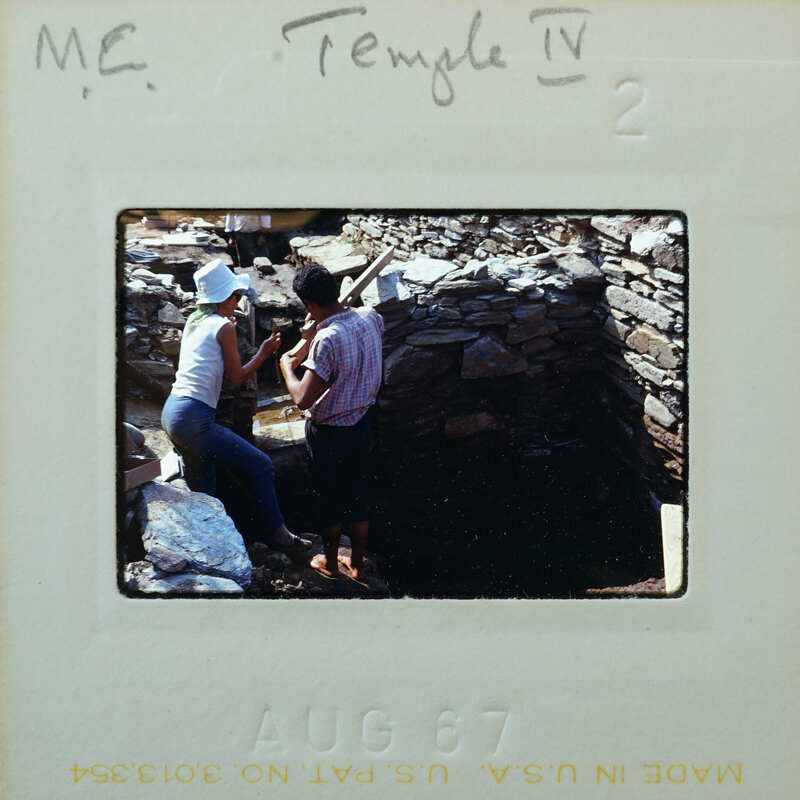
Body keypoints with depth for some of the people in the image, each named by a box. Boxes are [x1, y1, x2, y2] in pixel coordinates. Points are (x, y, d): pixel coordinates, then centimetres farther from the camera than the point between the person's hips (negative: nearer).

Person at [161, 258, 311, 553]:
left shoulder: (194, 321, 15)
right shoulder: (224, 327, -8)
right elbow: (237, 377, -1)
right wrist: (263, 354, 11)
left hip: (171, 412, 9)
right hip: (194, 419, -9)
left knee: (202, 489, 19)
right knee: (260, 467, 1)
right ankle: (276, 533, 10)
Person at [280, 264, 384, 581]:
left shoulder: (327, 340, -31)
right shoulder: (369, 318, -10)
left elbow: (303, 399, -30)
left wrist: (287, 367, -12)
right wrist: (323, 323, 22)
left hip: (328, 433, -6)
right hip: (361, 423, 6)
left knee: (330, 498, 15)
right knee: (359, 496, 19)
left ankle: (329, 562, 35)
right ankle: (357, 564, 34)